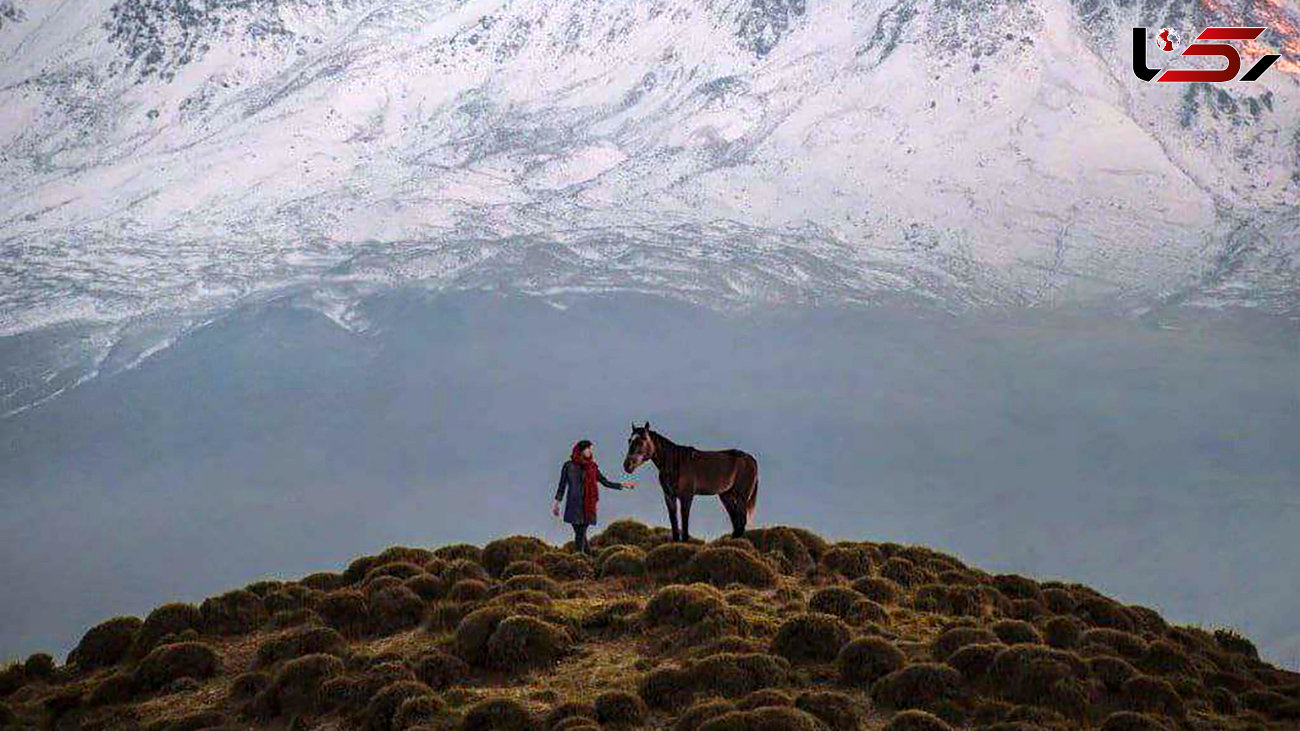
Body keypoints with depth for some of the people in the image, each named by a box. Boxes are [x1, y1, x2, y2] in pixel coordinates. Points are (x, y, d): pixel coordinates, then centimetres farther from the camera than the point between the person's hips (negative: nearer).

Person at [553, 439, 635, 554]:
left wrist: (622, 485, 7)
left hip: (587, 506, 1)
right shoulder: (568, 466, 4)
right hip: (573, 505, -1)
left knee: (581, 534, -7)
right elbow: (562, 485, 8)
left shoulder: (592, 467, 9)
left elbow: (605, 482, 13)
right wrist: (556, 503, 5)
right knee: (579, 533, -3)